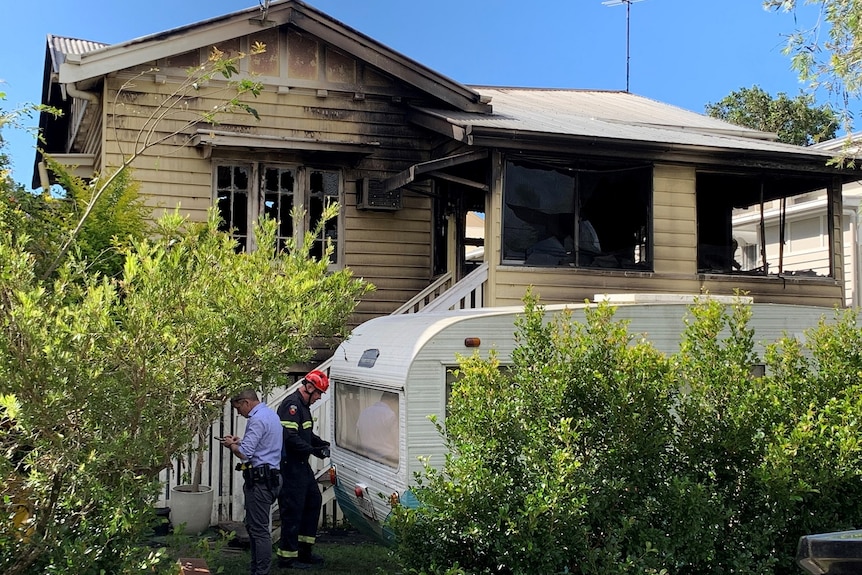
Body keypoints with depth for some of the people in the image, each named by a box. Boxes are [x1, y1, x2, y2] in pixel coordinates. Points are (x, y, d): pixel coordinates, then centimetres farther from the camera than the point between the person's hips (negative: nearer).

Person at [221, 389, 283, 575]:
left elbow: (244, 453, -21)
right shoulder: (270, 414, 17)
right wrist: (239, 441, 17)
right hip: (270, 476, 11)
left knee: (259, 529, -6)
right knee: (253, 526, 16)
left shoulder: (257, 419, -16)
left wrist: (231, 445, -2)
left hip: (260, 480, -11)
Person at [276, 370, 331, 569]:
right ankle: (287, 556, 3)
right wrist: (313, 450, -23)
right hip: (290, 465, -11)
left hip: (301, 465, 11)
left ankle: (304, 550, 24)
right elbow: (290, 437, -26)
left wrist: (321, 443, 10)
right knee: (293, 509, -6)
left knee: (313, 500, 16)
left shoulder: (303, 405, 17)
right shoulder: (291, 404, -17)